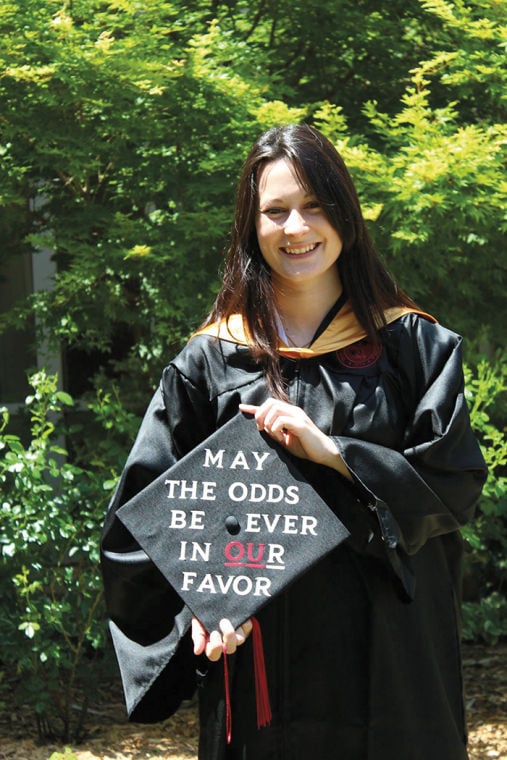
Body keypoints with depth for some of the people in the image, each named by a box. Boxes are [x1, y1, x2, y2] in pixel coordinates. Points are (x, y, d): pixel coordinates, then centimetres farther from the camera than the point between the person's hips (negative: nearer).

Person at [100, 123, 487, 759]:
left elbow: (458, 482, -3)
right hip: (261, 653, 0)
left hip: (387, 652, 0)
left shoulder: (413, 345, 4)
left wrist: (328, 449, -14)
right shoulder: (209, 362, 4)